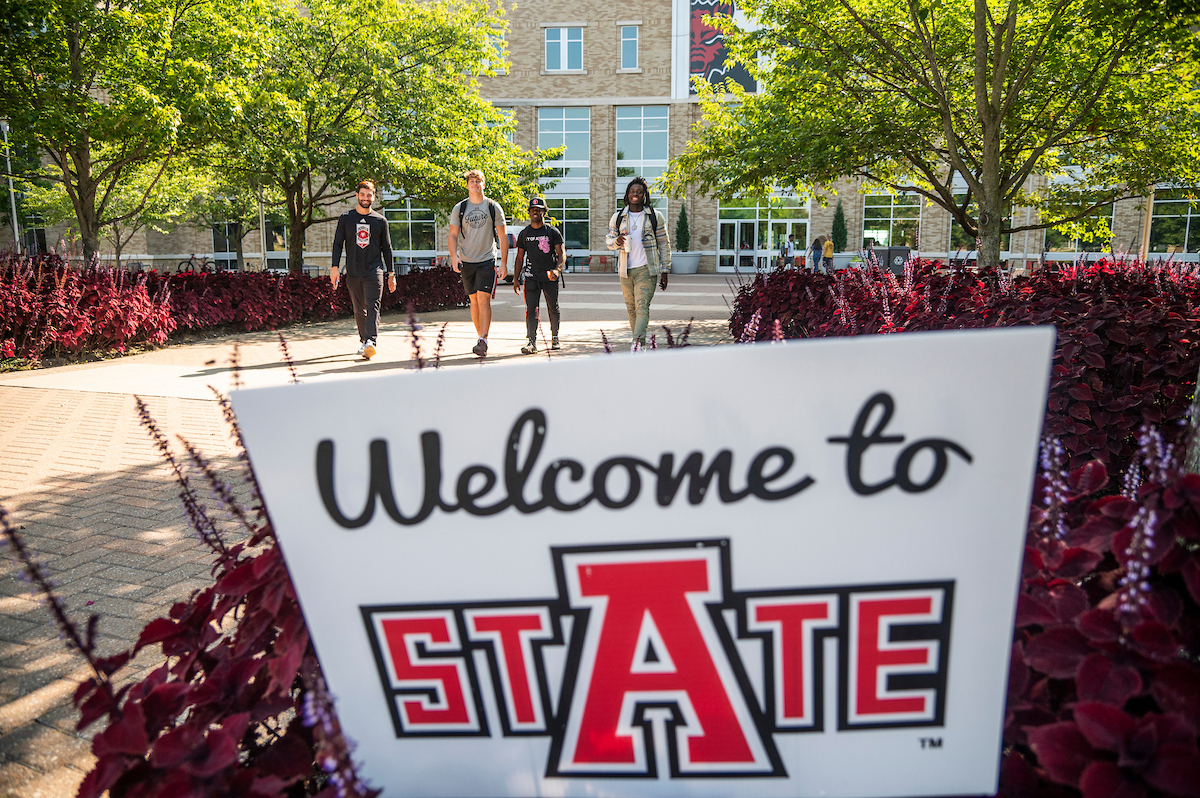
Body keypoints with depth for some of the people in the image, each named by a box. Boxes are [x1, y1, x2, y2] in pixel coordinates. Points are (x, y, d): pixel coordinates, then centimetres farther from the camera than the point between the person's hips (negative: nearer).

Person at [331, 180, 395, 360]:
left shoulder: (380, 220, 8)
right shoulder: (346, 218, 8)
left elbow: (387, 248, 12)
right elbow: (337, 244, 7)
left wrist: (391, 274, 10)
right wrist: (335, 266, -6)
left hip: (374, 271, -2)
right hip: (353, 273, 2)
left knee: (372, 307, -16)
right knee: (359, 310, 8)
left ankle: (371, 341, -27)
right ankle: (364, 340, 21)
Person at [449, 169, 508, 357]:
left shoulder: (493, 207, 2)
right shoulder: (459, 208, 5)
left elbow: (503, 236, 3)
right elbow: (453, 235, 5)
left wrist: (503, 262, -3)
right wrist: (454, 256, -13)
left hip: (487, 260, -3)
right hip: (466, 262, 3)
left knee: (484, 299, -14)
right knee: (474, 301, 8)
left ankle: (483, 342, -16)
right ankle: (481, 337, 21)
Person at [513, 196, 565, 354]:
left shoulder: (553, 232, 3)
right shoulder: (524, 234, 10)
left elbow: (562, 254, -2)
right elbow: (520, 258, 14)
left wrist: (557, 269, -21)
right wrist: (516, 279, 7)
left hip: (551, 277, -1)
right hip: (531, 277, 1)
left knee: (553, 309, 8)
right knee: (531, 310, -9)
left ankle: (555, 338, 25)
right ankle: (532, 342, -12)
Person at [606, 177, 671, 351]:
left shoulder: (655, 216, 3)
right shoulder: (618, 217, 9)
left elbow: (664, 244, 6)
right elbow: (608, 240, 15)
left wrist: (664, 271, 1)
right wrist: (616, 241, -10)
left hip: (646, 269, -4)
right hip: (625, 271, 4)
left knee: (642, 307, -16)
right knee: (631, 308, 9)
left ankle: (637, 342, -26)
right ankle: (641, 343, 22)